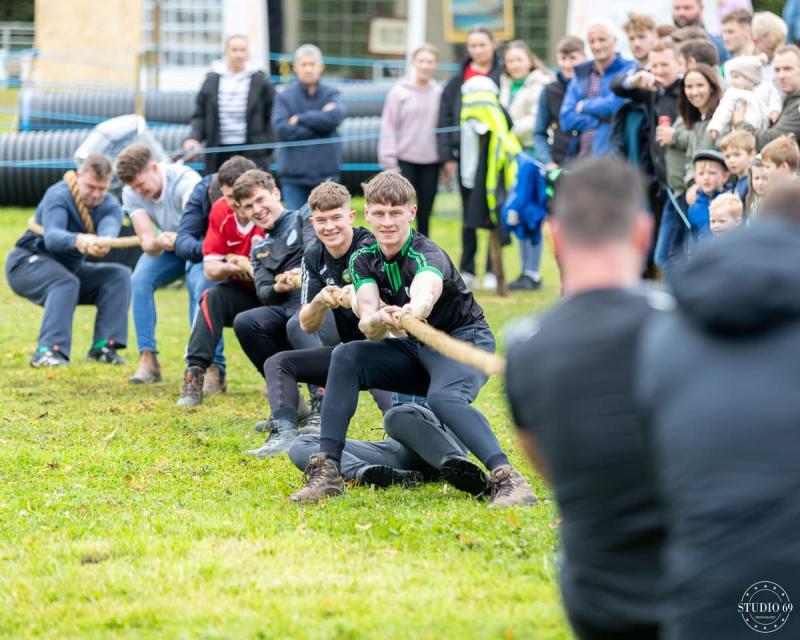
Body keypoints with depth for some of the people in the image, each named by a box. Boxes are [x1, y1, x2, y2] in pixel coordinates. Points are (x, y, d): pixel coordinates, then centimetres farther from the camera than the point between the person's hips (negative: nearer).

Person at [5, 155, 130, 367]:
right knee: (66, 282, -35)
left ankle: (103, 346, -16)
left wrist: (104, 243, -58)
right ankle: (47, 350, -43)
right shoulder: (58, 196, -23)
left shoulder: (110, 207, -7)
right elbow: (51, 237, -41)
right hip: (27, 262, -6)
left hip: (70, 268, 6)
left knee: (118, 275, -12)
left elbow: (109, 230, -33)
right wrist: (78, 241, -63)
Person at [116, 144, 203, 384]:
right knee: (140, 280, -22)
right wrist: (158, 242, -48)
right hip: (170, 247, 5)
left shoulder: (184, 180, -30)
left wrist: (177, 237, -69)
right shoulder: (131, 194, -15)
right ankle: (148, 360, -21)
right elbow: (147, 242, -24)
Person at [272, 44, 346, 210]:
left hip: (326, 173, 1)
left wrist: (300, 118, -9)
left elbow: (335, 116, -15)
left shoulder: (331, 94, 6)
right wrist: (319, 122, -10)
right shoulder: (285, 97, 3)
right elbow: (282, 129, -12)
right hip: (294, 175, -1)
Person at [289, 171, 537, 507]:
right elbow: (368, 324, -21)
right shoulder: (364, 260, -5)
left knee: (443, 398, -38)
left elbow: (427, 289, -49)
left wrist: (415, 310, -73)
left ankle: (510, 482, -47)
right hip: (417, 347, 6)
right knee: (346, 358, -16)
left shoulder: (427, 255, -23)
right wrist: (377, 321, -46)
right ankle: (327, 472, -19)